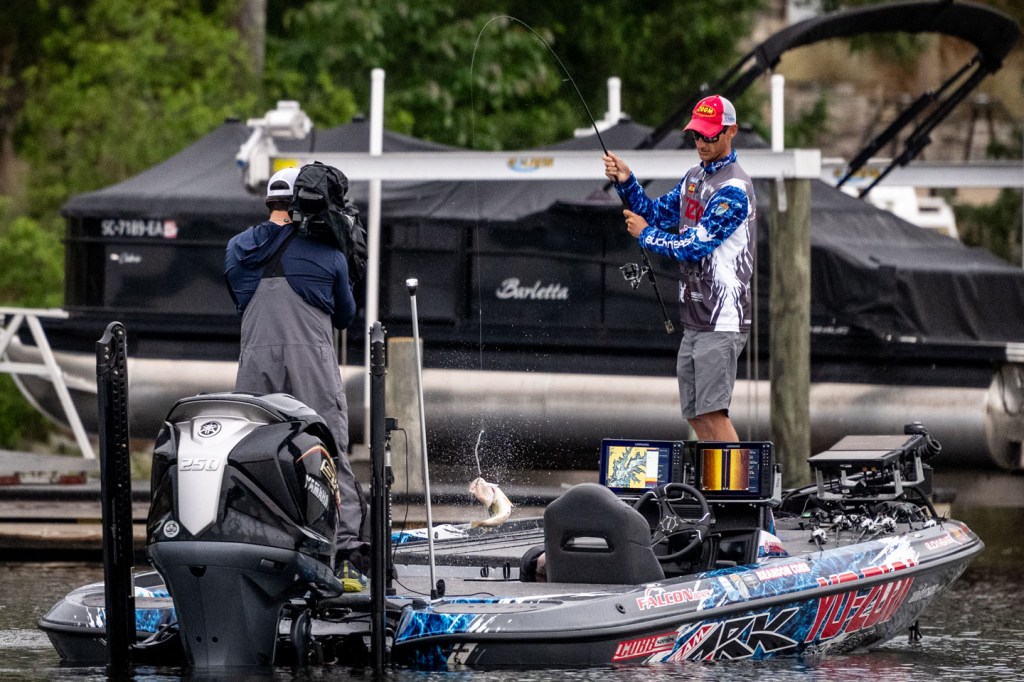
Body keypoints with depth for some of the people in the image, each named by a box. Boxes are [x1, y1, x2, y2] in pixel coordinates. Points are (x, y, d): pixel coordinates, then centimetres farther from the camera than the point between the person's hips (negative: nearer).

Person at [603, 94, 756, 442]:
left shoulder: (733, 189, -15)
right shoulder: (696, 176, 15)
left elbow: (694, 246, -18)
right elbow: (659, 214, 20)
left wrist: (645, 235, -4)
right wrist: (626, 182, 4)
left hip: (721, 321, -9)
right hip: (694, 319, 9)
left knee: (712, 412, -15)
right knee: (696, 414, 9)